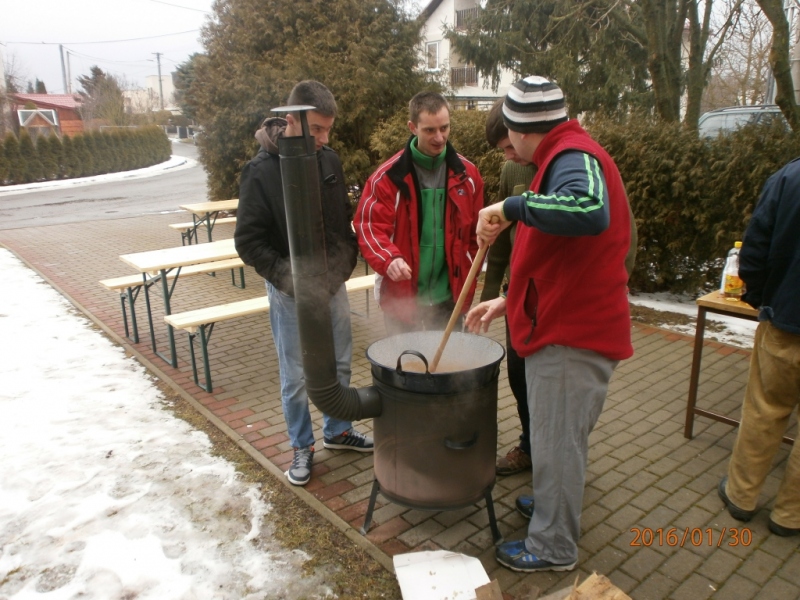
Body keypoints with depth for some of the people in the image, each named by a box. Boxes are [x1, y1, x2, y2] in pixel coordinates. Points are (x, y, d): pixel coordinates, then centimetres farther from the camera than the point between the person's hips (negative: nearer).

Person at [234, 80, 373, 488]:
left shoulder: (329, 161, 1)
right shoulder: (262, 171, -14)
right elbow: (248, 241, -12)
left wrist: (346, 260, -2)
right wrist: (286, 276, -21)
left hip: (333, 285, 5)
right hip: (291, 292, -5)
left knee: (339, 365, 17)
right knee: (295, 376, 8)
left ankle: (337, 430, 38)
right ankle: (302, 447, 28)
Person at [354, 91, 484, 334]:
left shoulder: (467, 174, 1)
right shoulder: (388, 176, -9)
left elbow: (476, 230, 7)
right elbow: (369, 226, -12)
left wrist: (469, 276, 3)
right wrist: (389, 259, -30)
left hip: (450, 295, 3)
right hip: (401, 295, -2)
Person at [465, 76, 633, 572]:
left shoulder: (574, 158, -16)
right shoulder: (568, 157, 17)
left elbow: (590, 212, -43)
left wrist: (512, 207, -32)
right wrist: (508, 303, 17)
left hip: (574, 333, -10)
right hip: (570, 324, 10)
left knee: (557, 440, 4)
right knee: (561, 434, 25)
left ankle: (552, 547, 22)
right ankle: (554, 502, 46)